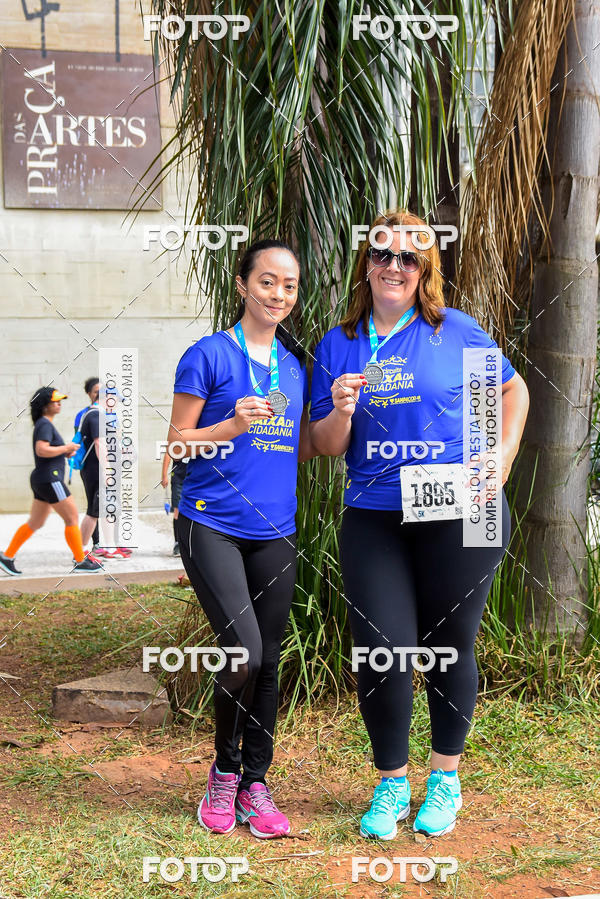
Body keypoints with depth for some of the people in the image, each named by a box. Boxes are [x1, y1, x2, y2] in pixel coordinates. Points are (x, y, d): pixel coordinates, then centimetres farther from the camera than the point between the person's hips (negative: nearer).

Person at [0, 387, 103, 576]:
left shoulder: (46, 424, 17)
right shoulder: (44, 425, -14)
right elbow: (41, 450, -28)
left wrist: (65, 453, 12)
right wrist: (65, 448, -17)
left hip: (42, 480, 10)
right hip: (49, 479, -10)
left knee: (35, 523, 14)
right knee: (72, 518, -3)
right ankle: (80, 561, 4)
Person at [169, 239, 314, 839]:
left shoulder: (295, 364, 13)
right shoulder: (209, 355, -3)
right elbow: (177, 442, -3)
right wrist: (234, 426, -19)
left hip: (274, 531, 5)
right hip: (211, 525, -5)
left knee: (268, 661, 6)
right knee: (244, 652, -14)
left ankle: (254, 785, 18)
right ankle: (223, 771, 10)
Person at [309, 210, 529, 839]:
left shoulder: (455, 331, 1)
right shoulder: (337, 345, 6)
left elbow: (513, 389, 12)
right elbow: (326, 447, 6)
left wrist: (500, 461, 1)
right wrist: (341, 410, -15)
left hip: (458, 519, -1)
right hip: (373, 521, 1)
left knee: (448, 647, 9)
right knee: (382, 653, -4)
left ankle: (445, 779, 28)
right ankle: (391, 785, 18)